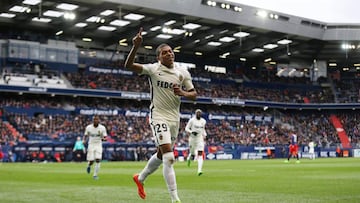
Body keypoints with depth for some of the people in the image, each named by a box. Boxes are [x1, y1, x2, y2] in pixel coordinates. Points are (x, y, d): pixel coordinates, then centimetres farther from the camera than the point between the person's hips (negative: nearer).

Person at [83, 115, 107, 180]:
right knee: (91, 161, -2)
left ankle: (95, 175, 0)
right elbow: (86, 135, 9)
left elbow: (105, 137, -4)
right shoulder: (88, 127, -3)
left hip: (98, 145, 0)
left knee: (98, 160, -13)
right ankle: (89, 166, 36)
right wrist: (84, 140, -11)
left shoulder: (102, 128, -7)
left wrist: (103, 139, -27)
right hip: (91, 145, 0)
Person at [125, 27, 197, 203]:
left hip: (175, 118, 6)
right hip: (159, 117, -6)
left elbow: (194, 95, 8)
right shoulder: (153, 69, -8)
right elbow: (129, 65, -18)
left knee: (161, 155, 19)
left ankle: (140, 178, 45)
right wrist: (136, 47, -33)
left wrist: (183, 93, -14)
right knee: (169, 157, -16)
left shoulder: (183, 73, 4)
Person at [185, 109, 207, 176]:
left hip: (200, 139, 2)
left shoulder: (203, 121, 9)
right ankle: (189, 158, 47)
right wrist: (191, 132, -22)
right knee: (193, 154, 7)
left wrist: (204, 134, 11)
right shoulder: (192, 120, -5)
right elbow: (186, 128, -5)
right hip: (192, 139, -2)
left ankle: (199, 170, -20)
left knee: (200, 154, -13)